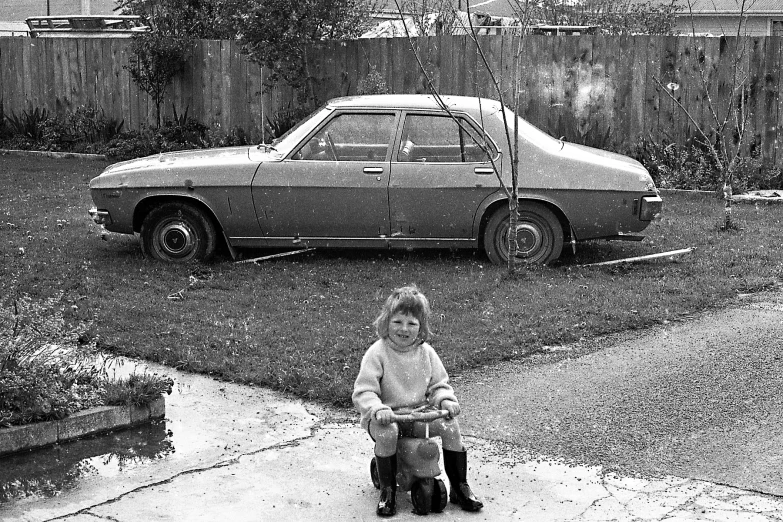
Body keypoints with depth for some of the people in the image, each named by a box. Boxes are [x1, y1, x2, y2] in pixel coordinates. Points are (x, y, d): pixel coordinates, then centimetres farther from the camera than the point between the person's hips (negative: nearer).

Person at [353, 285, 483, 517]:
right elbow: (363, 392, -15)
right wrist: (377, 409, -33)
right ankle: (388, 491, -16)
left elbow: (439, 384, 9)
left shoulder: (426, 352, 2)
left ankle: (460, 487, -2)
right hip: (386, 417, -4)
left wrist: (445, 400, -13)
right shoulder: (377, 353, -12)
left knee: (450, 425, -18)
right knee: (386, 432, -36)